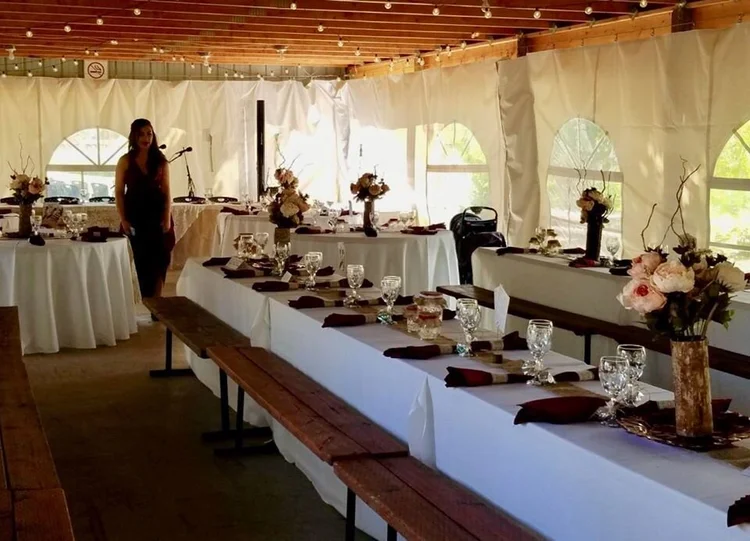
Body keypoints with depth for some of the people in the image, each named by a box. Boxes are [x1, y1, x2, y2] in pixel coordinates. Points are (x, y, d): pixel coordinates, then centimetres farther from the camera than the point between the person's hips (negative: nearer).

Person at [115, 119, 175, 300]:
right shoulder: (125, 161, 1)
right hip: (136, 216, -1)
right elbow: (119, 192, 0)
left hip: (157, 215, 1)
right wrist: (123, 219, -8)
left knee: (159, 259, -2)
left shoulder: (161, 161, 5)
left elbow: (166, 191, 3)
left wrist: (167, 218, -6)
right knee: (141, 260, 3)